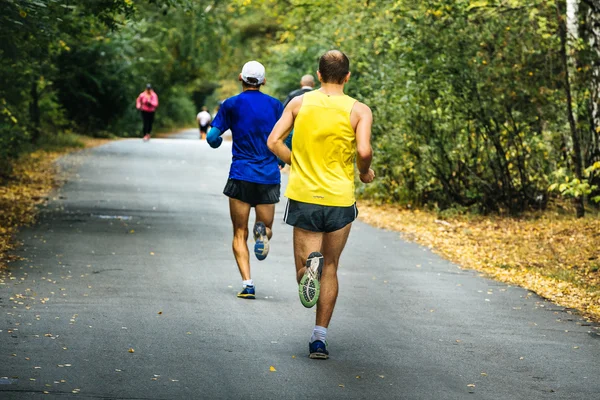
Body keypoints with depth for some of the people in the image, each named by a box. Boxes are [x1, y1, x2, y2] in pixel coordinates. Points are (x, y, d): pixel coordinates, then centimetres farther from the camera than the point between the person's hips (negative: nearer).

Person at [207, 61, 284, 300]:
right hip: (269, 178, 2)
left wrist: (216, 142, 23)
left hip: (241, 176, -2)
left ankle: (247, 284, -9)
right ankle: (263, 231, -22)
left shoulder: (231, 105, 0)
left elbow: (212, 138, -1)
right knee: (266, 227, 16)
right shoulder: (275, 105, 5)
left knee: (240, 234, 6)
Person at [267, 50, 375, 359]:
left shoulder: (299, 103, 3)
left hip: (303, 195, 1)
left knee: (304, 273, 9)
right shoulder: (359, 110, -4)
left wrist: (297, 164, 12)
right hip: (340, 198, -1)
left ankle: (310, 263, -28)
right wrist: (364, 172, 3)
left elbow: (273, 142, -3)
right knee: (330, 269, 14)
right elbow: (364, 151, -18)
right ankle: (319, 339, 11)